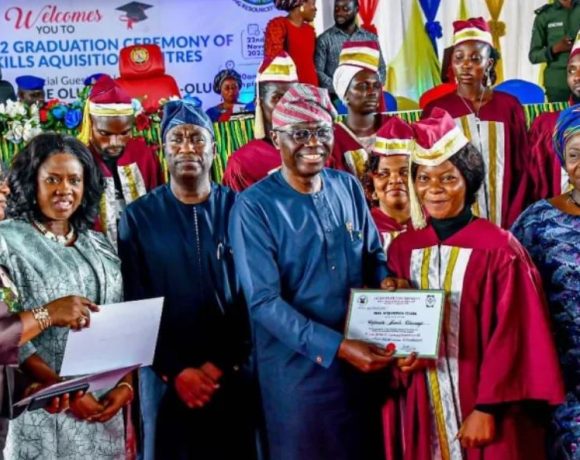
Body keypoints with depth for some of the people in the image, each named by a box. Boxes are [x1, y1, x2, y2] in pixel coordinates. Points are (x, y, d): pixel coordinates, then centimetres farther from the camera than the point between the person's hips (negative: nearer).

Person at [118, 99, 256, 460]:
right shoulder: (138, 217, 1)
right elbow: (134, 304, -2)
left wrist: (223, 364, -8)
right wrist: (175, 371, -8)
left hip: (235, 375, 0)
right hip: (167, 378, 0)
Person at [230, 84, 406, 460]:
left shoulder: (348, 187, 2)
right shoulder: (254, 207, -14)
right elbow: (264, 301, -19)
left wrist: (387, 282, -10)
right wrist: (337, 346, -25)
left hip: (364, 361, 5)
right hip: (298, 368, -5)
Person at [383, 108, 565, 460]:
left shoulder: (499, 249, -10)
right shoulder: (402, 249, 3)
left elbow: (510, 338, -12)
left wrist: (487, 409, -14)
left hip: (481, 407, -4)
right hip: (420, 408, 4)